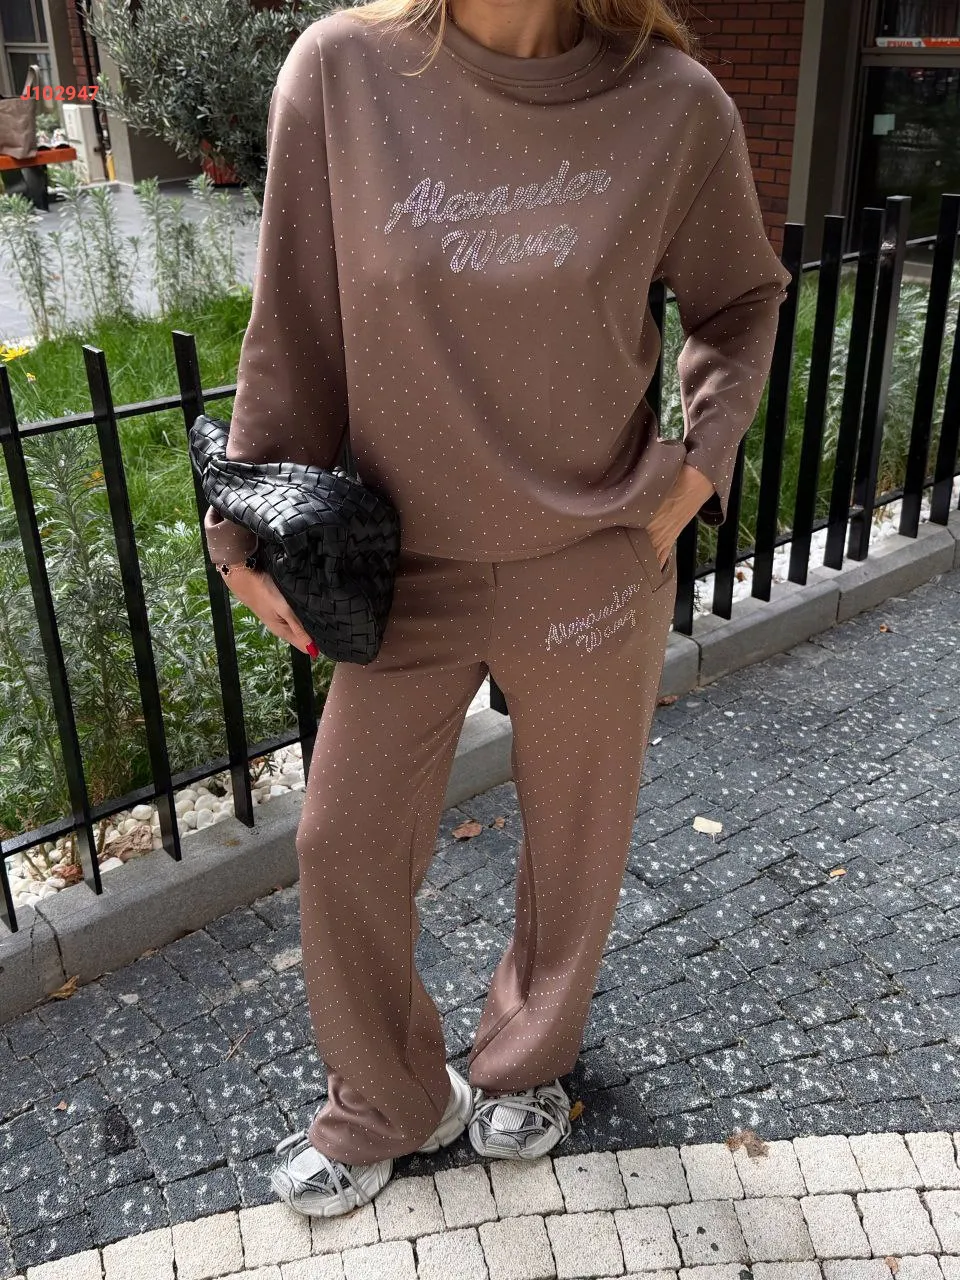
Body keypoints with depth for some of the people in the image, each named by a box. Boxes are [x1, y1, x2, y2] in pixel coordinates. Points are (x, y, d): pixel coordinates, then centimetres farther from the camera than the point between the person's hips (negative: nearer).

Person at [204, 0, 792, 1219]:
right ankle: (386, 1102, 39)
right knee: (345, 845, 10)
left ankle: (527, 1061, 48)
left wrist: (697, 465, -6)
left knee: (572, 834, 17)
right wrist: (252, 529, -1)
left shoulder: (676, 106, -10)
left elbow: (736, 303, 7)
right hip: (408, 572, 1)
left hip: (596, 567, 0)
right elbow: (294, 324, -3)